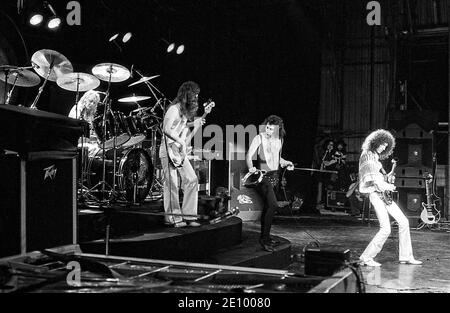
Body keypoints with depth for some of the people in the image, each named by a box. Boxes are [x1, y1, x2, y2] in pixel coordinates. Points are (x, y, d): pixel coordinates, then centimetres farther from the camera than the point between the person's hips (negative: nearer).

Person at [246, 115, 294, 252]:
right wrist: (251, 168, -32)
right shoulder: (259, 138, -8)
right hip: (262, 175, -6)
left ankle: (264, 235, 27)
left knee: (268, 205, 13)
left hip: (274, 175, 6)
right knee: (273, 204, -19)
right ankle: (264, 238, -12)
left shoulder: (279, 140, 10)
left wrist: (286, 163, 8)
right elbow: (249, 156, -14)